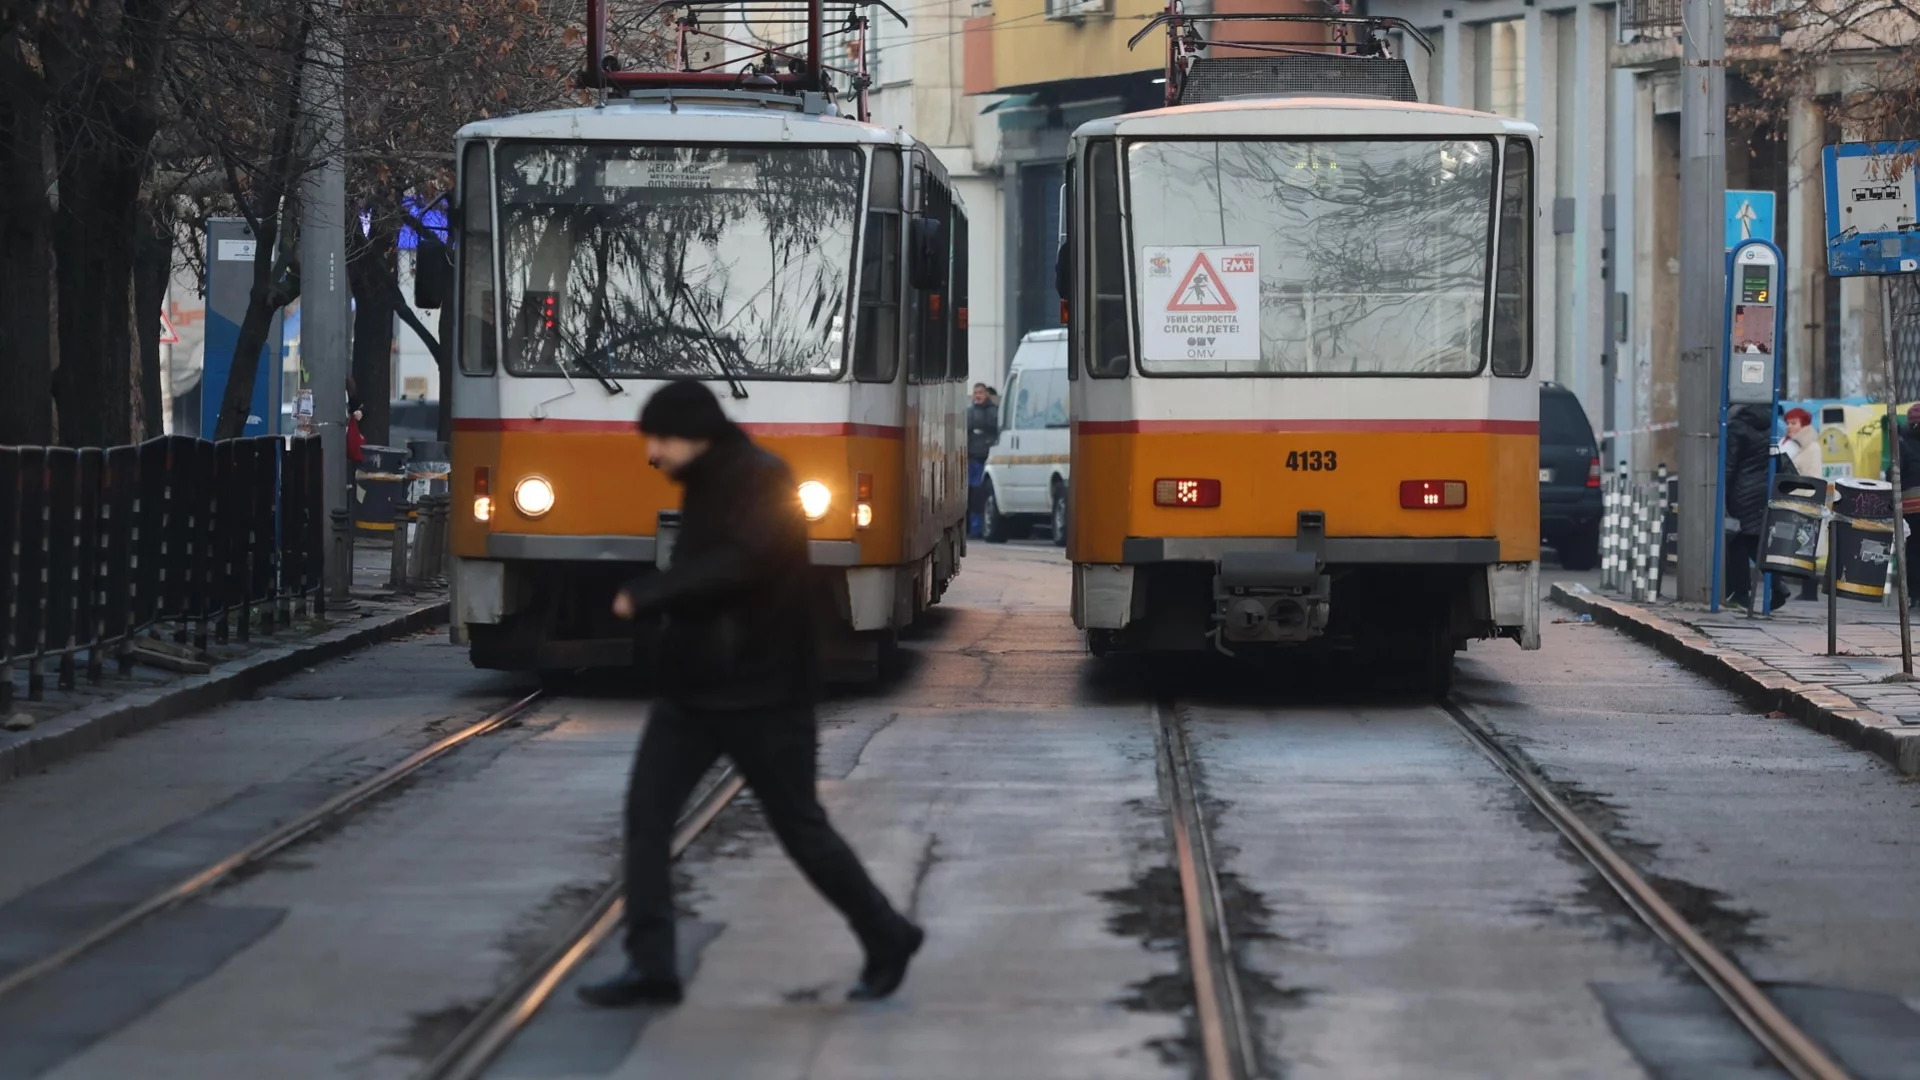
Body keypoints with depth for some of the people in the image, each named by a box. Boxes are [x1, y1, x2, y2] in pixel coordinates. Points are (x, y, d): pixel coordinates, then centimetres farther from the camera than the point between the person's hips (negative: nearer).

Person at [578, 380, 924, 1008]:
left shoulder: (763, 481, -17)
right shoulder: (704, 487, 10)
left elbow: (739, 563, -30)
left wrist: (645, 595, -25)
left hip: (761, 695, -8)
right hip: (691, 689, 8)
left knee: (800, 827, 2)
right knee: (646, 813, -4)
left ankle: (887, 939, 21)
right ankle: (650, 967, -2)